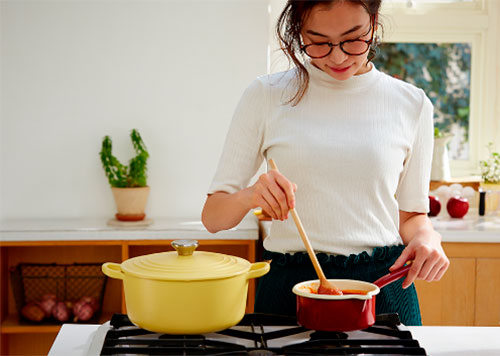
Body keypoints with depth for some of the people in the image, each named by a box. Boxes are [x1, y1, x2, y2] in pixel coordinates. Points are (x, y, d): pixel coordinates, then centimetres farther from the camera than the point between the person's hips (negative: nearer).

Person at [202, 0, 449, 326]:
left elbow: (411, 214, 12)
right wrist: (249, 196, -22)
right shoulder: (266, 97, -1)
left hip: (384, 286, 1)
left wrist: (426, 236, -10)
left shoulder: (412, 104, 3)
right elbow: (213, 217, -1)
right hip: (287, 287, -1)